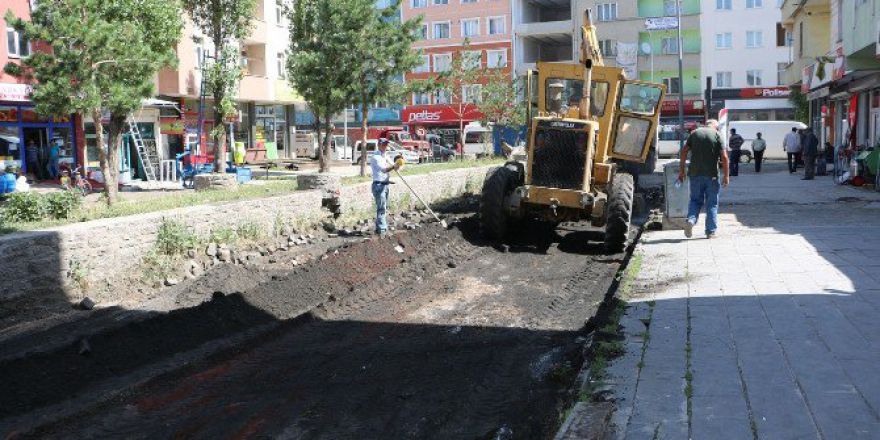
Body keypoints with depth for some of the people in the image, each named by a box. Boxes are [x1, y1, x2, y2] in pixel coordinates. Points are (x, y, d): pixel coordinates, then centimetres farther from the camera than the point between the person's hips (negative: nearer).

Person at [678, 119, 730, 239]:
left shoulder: (695, 133, 6)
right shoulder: (717, 135, -2)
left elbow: (684, 151, 3)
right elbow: (724, 157, -9)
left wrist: (682, 170, 9)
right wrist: (726, 175, -4)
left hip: (695, 174, 2)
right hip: (711, 175, -2)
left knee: (695, 200, 14)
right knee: (712, 203, 8)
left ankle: (691, 220, -12)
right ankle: (710, 231, 10)